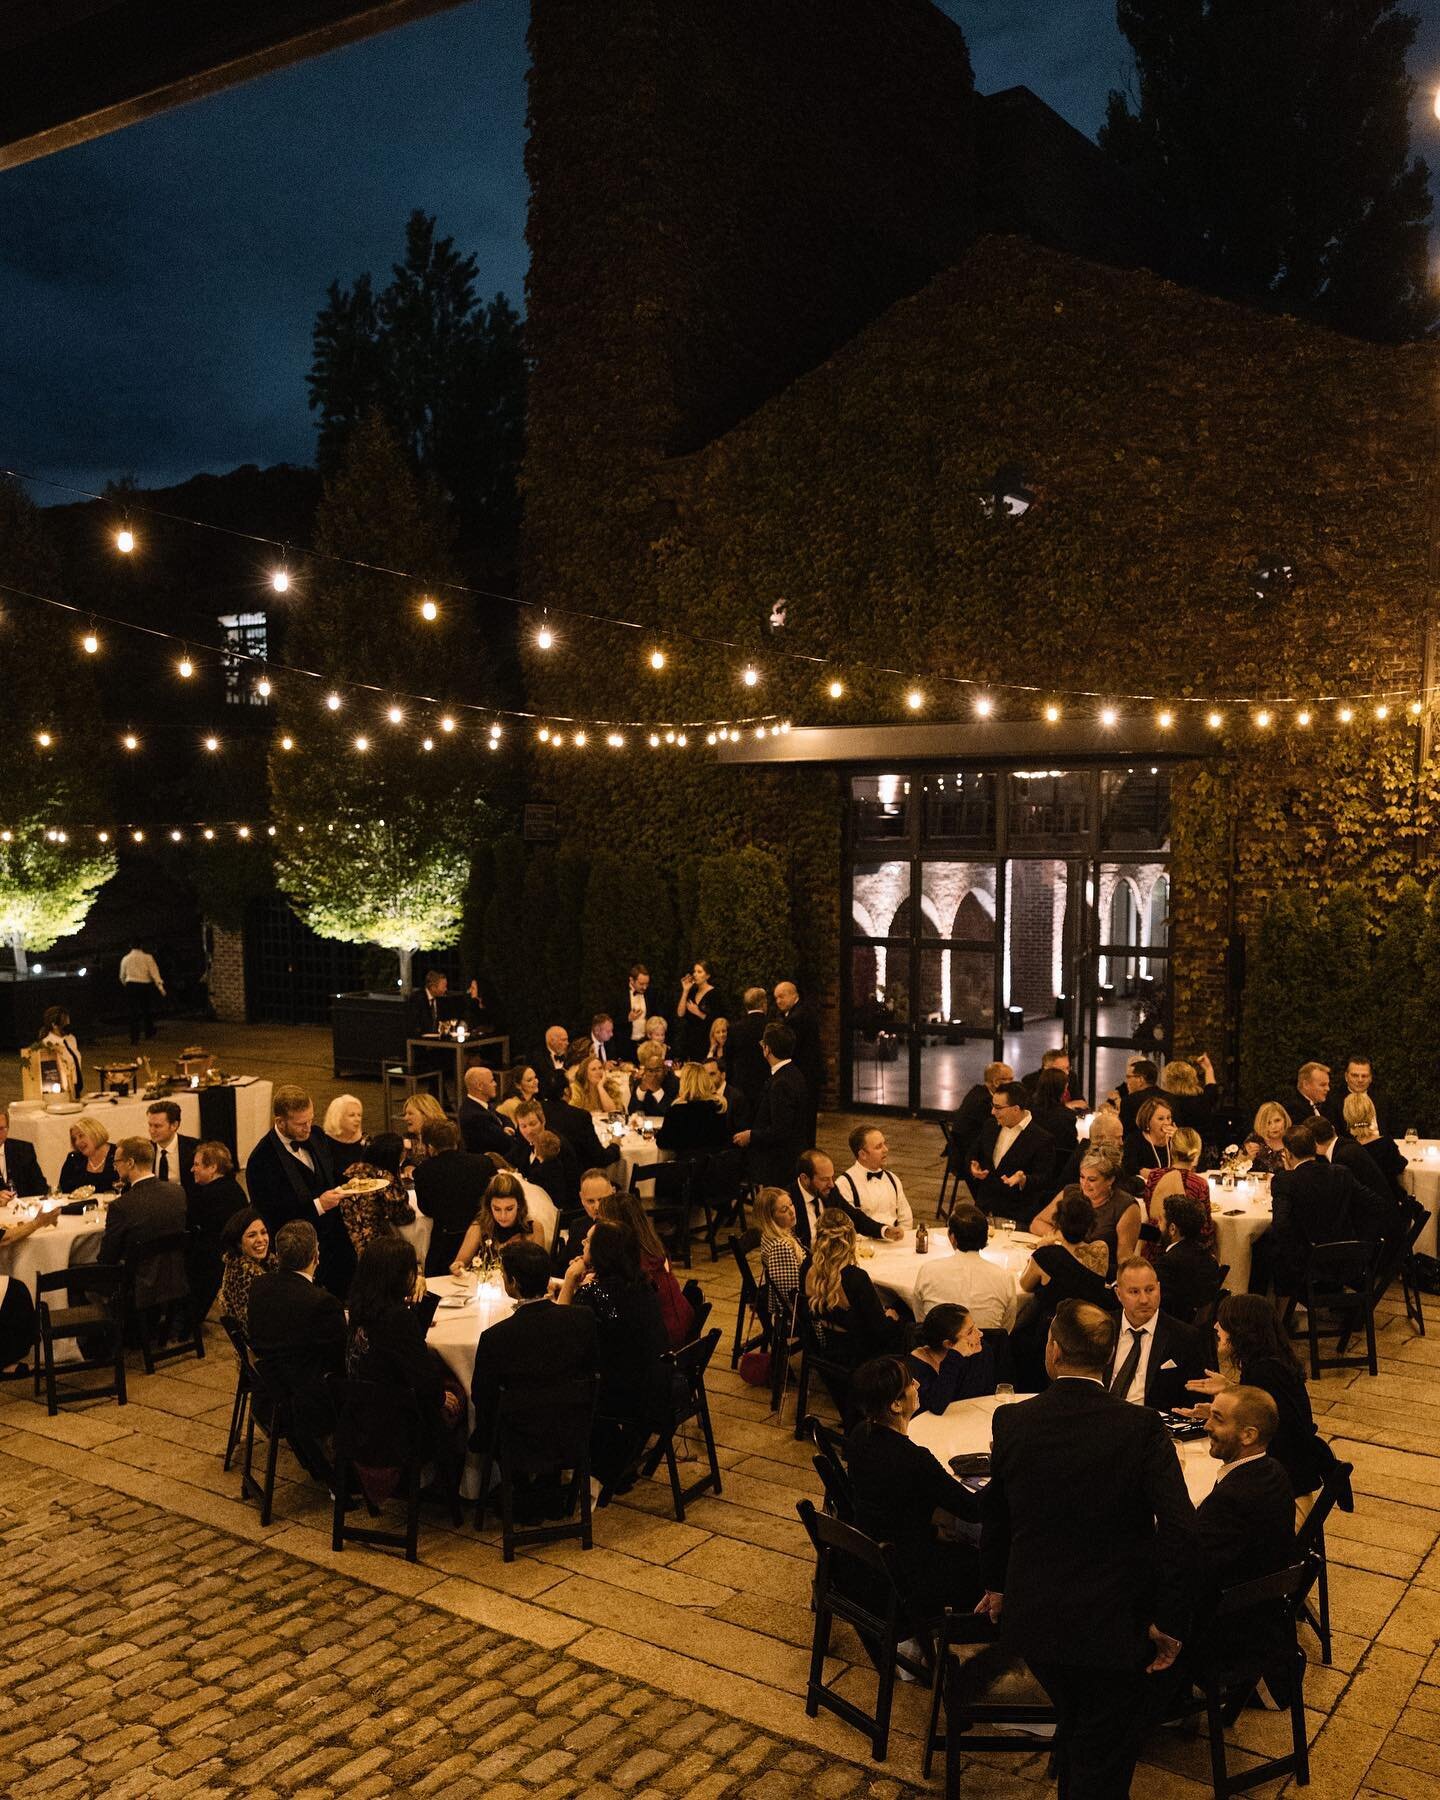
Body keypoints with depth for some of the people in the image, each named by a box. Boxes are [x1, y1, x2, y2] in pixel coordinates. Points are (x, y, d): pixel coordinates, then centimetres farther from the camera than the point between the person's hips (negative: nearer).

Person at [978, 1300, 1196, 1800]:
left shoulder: (1010, 1421, -10)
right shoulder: (1140, 1427, -19)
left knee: (1073, 1725, 28)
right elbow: (1179, 1530, -23)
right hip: (1113, 1624, -3)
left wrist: (996, 1583, 21)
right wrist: (1169, 1621, -11)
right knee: (1105, 1756, 16)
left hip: (1032, 1615, 3)